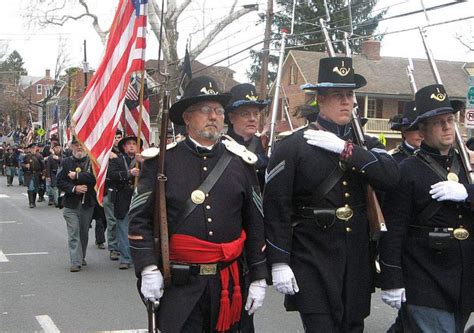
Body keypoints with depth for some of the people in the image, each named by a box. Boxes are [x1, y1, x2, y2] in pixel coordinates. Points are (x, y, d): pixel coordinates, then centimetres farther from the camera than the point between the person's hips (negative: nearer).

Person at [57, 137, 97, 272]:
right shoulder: (66, 162, 5)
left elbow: (95, 177, -16)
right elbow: (60, 182, 0)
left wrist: (76, 176, -13)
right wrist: (74, 188, -14)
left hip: (87, 203, 1)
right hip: (71, 204, 0)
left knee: (84, 233, 12)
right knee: (73, 233, -6)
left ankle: (81, 257, 29)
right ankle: (75, 262, -6)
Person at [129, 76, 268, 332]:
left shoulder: (240, 163, 6)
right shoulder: (162, 161, -1)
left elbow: (256, 224, 8)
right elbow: (140, 218, -2)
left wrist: (259, 278, 6)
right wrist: (148, 268, -13)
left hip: (228, 280, 3)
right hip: (179, 283, -3)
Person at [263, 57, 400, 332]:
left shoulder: (366, 144, 10)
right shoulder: (293, 147, -6)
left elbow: (391, 177, -11)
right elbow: (276, 208, -8)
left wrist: (346, 149, -18)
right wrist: (279, 263, -12)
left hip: (358, 261, 5)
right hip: (313, 261, -5)